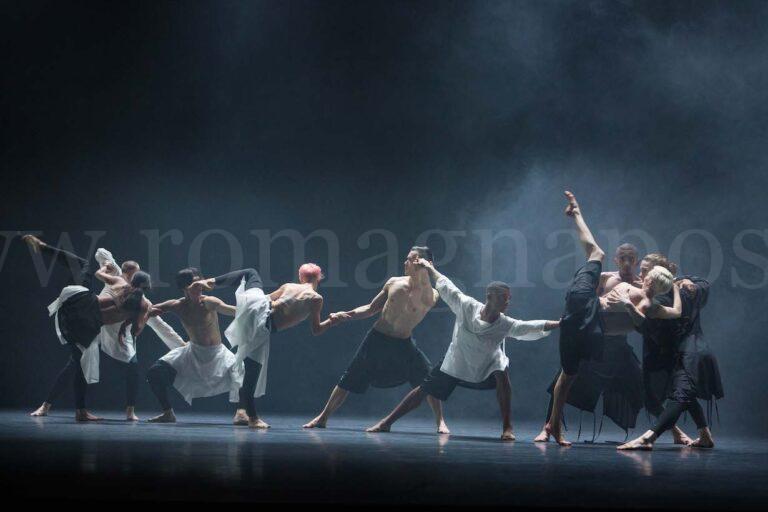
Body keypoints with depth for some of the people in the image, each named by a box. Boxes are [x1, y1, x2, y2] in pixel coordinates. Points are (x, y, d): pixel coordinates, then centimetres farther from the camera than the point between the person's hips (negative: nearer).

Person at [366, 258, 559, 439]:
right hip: (455, 362, 0)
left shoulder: (505, 325, -25)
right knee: (424, 390, 3)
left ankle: (507, 428, -23)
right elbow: (446, 287, -13)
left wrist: (559, 324, -45)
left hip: (487, 365, 0)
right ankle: (387, 422, 19)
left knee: (501, 375, -31)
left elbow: (531, 327, -34)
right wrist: (429, 268, -5)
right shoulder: (467, 306, -27)